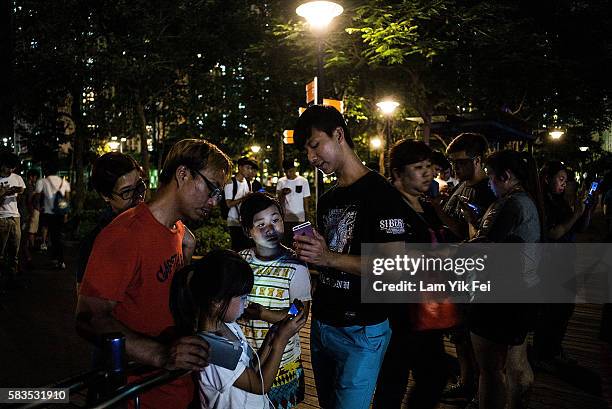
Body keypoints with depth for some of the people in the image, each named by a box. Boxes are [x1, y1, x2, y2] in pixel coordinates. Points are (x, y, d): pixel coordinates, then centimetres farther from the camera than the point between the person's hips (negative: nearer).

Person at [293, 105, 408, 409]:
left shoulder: (380, 193, -13)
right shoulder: (327, 199, 12)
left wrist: (329, 258, -24)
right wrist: (307, 253, -4)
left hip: (361, 331, -8)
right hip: (321, 324, 8)